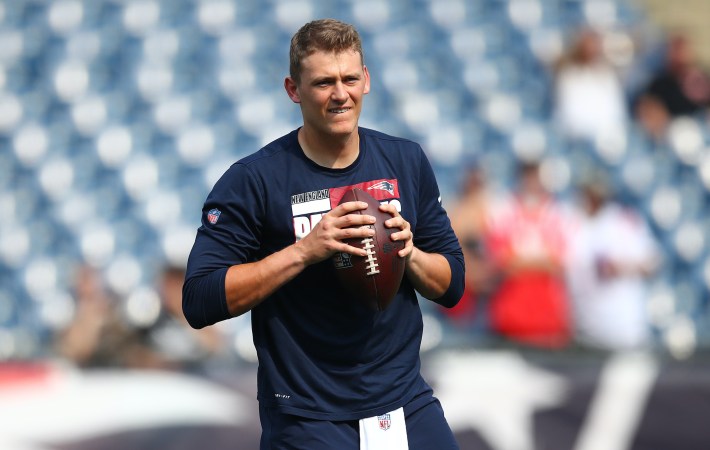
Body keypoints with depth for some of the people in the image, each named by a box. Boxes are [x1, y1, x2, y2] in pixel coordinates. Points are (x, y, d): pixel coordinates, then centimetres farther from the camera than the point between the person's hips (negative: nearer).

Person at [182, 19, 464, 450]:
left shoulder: (406, 161, 5)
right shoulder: (253, 180, -9)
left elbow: (452, 286, 10)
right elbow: (200, 301, -16)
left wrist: (409, 254, -11)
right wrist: (305, 251, -23)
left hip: (406, 402, 4)